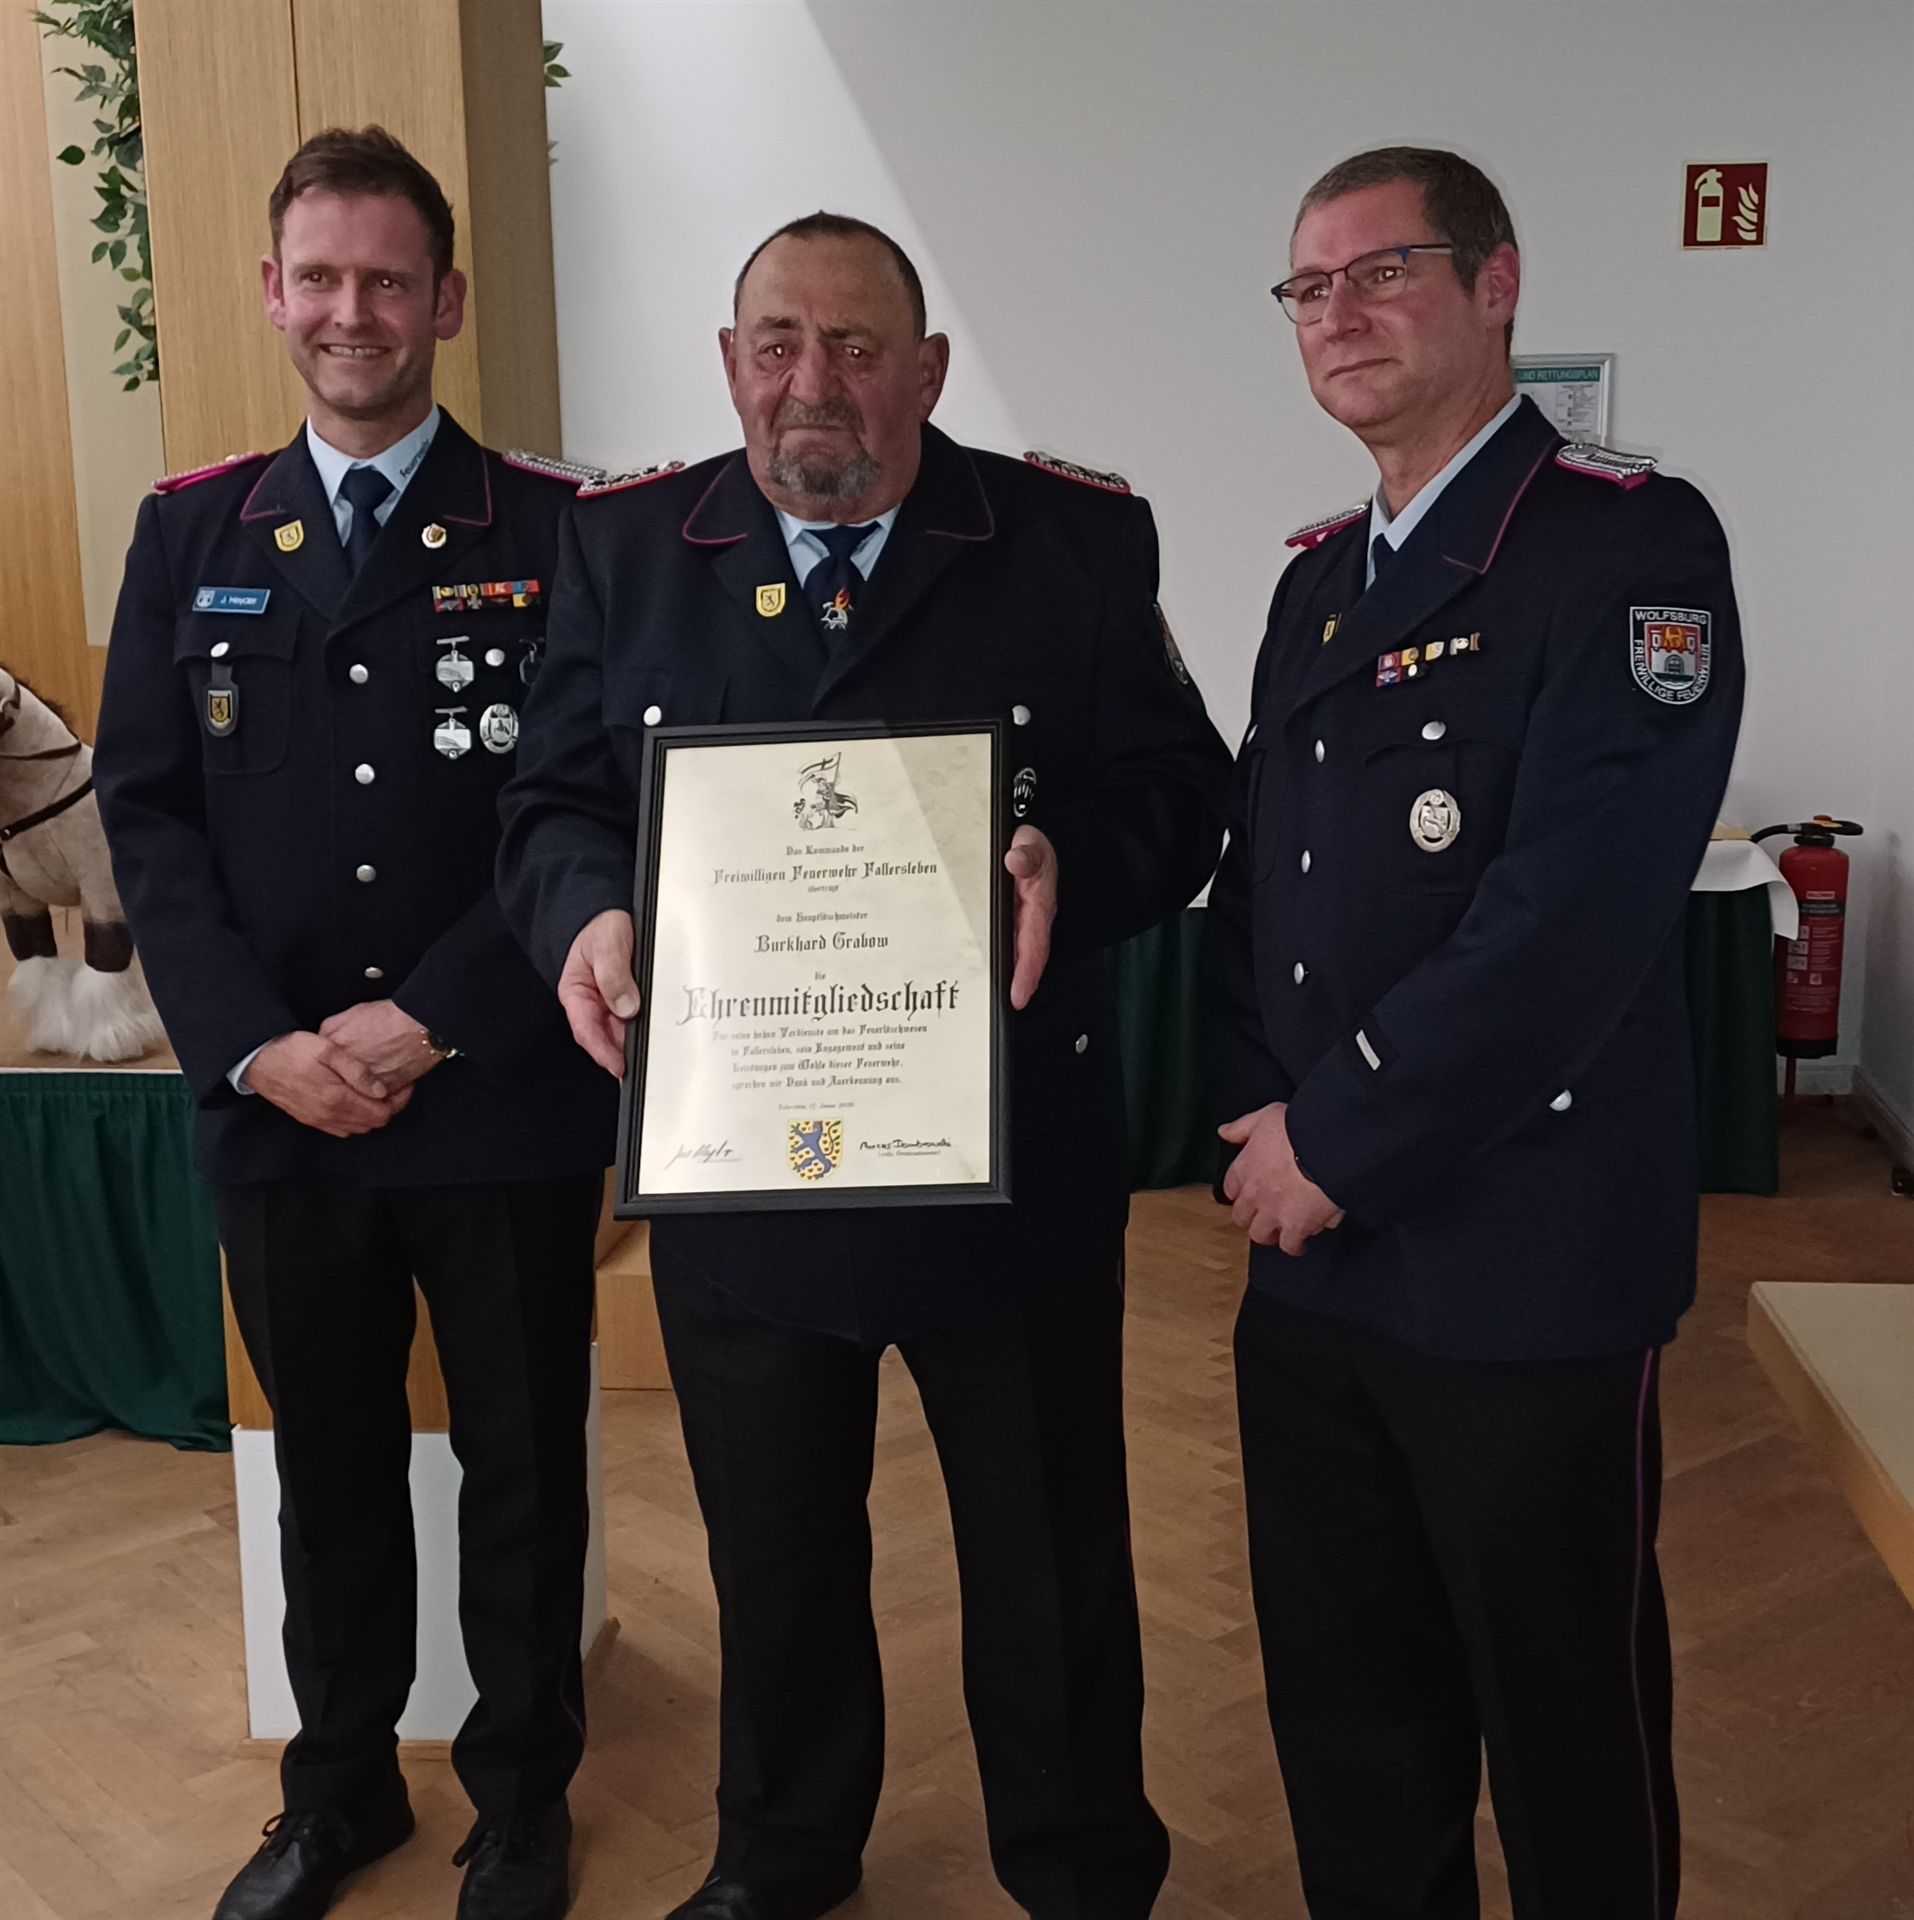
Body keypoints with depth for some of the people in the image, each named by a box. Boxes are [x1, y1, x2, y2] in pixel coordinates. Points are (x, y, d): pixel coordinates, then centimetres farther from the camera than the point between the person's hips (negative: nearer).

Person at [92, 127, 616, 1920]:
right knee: (330, 1470, 17)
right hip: (276, 1104, 2)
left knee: (521, 1469, 12)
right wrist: (258, 1044, -10)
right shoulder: (190, 534, 7)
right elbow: (145, 811, 3)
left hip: (501, 1103, -2)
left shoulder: (550, 534, -2)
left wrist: (428, 1022, -14)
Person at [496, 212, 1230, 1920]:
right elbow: (558, 801, 4)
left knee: (1050, 1550, 15)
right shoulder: (625, 545, 3)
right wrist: (586, 912, -18)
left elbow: (1178, 795, -4)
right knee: (774, 1549, 21)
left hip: (1010, 1157, -1)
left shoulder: (1079, 541, -3)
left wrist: (1070, 863, -25)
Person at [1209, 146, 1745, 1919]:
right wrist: (1260, 1122, 0)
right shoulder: (1320, 579, 13)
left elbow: (1573, 912, -21)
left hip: (1523, 1260, -6)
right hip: (1309, 1253, 7)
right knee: (1341, 1705, 19)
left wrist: (1341, 1144, -15)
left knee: (1562, 1723, 11)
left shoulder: (1630, 545, -11)